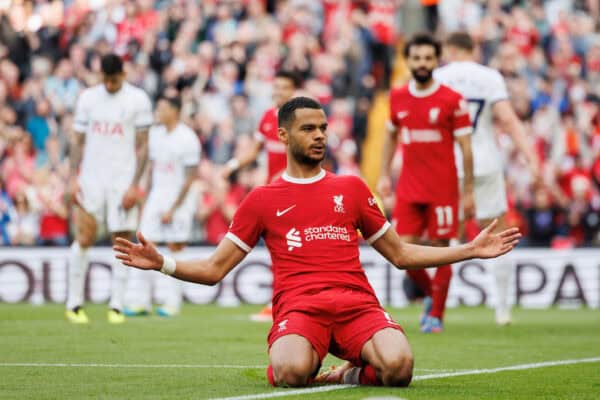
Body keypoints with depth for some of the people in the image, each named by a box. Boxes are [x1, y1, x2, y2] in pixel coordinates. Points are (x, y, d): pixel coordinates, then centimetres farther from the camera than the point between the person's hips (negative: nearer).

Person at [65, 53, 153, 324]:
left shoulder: (138, 100, -1)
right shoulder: (88, 98, 7)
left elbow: (142, 146, 0)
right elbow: (78, 141, 10)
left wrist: (135, 185, -8)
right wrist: (73, 178, 0)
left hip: (123, 181, -1)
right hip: (91, 178, 1)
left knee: (122, 240, -2)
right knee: (84, 238, -6)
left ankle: (116, 306, 4)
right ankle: (74, 304, 2)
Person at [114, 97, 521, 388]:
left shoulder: (351, 188, 20)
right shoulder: (262, 199, 15)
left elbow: (401, 254, 25)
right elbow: (214, 269, 15)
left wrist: (471, 249, 18)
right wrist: (162, 262, -3)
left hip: (357, 303, 1)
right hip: (297, 306, -1)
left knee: (398, 367, -32)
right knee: (292, 372, -37)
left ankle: (353, 370, 4)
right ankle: (295, 360, 3)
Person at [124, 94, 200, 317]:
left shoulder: (187, 139, -11)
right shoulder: (155, 134, 9)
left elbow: (190, 178, -11)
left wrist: (172, 209, -13)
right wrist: (146, 201, 14)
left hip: (179, 199, -6)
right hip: (156, 196, 6)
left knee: (175, 247, -3)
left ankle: (173, 303, 3)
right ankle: (141, 302, 0)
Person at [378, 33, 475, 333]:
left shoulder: (452, 100, -6)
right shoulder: (397, 98, 6)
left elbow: (465, 147, -3)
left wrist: (468, 191, -5)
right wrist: (384, 175, 13)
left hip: (442, 189, -3)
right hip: (408, 189, 3)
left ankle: (436, 314, 12)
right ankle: (430, 294, 24)